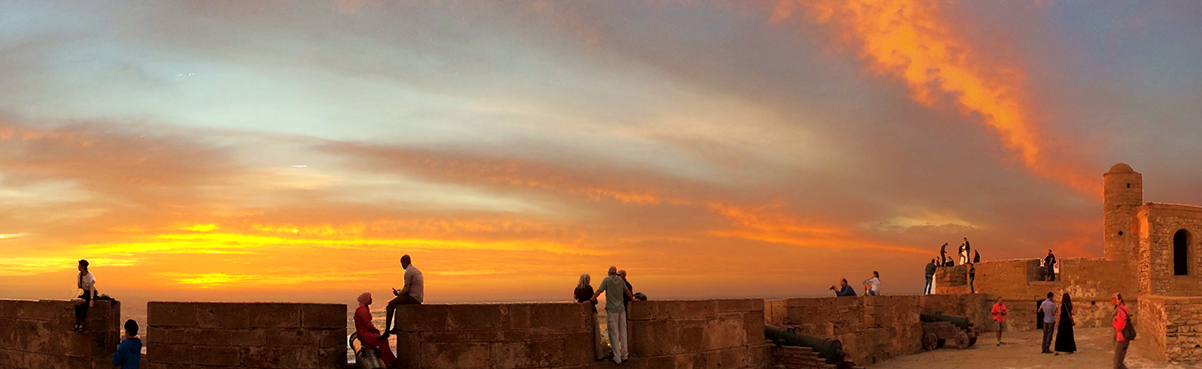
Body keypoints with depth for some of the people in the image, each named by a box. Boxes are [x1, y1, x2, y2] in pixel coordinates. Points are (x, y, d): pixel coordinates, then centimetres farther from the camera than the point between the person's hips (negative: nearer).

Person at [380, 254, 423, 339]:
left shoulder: (408, 272, -12)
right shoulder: (416, 270, 19)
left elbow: (406, 289, -15)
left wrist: (398, 293, 4)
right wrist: (400, 291, 19)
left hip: (412, 297, -10)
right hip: (418, 299, 10)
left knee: (390, 305, -7)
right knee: (397, 303, 30)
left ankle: (386, 332, -12)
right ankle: (395, 328, 35)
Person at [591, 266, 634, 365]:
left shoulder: (607, 280, -5)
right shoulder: (620, 280, 6)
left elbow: (598, 291, -10)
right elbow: (627, 291, 17)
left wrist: (591, 300, -4)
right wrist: (632, 297, 34)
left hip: (612, 310, -4)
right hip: (621, 309, 4)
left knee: (614, 334, -2)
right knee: (623, 333, 13)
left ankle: (617, 358, -3)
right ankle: (624, 355, 18)